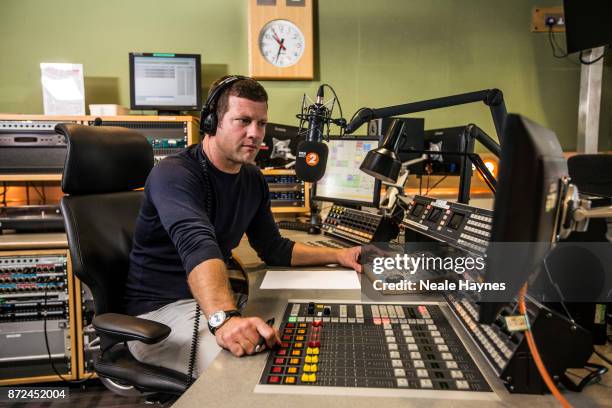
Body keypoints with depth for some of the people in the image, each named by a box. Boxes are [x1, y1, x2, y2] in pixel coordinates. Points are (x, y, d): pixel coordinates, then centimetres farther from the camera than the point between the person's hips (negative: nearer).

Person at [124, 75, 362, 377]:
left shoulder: (252, 179, 5)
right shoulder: (174, 174, -20)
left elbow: (273, 248, 13)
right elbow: (198, 247, -40)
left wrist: (337, 256, 5)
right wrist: (224, 318, -56)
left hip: (216, 300, 8)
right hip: (160, 308, -7)